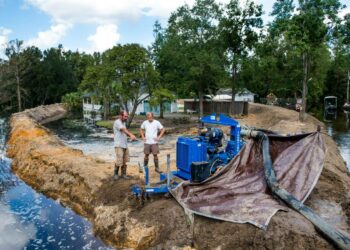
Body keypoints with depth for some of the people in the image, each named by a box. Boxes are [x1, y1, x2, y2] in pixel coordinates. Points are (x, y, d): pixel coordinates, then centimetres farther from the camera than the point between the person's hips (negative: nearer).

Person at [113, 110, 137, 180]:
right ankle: (116, 174, 15)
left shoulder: (124, 123, 16)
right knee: (119, 161, -5)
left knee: (124, 161, 10)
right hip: (119, 145, -8)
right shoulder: (117, 122, -13)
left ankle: (123, 174, 19)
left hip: (125, 145, 8)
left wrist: (131, 136, -4)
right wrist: (131, 135, -43)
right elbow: (124, 130, -29)